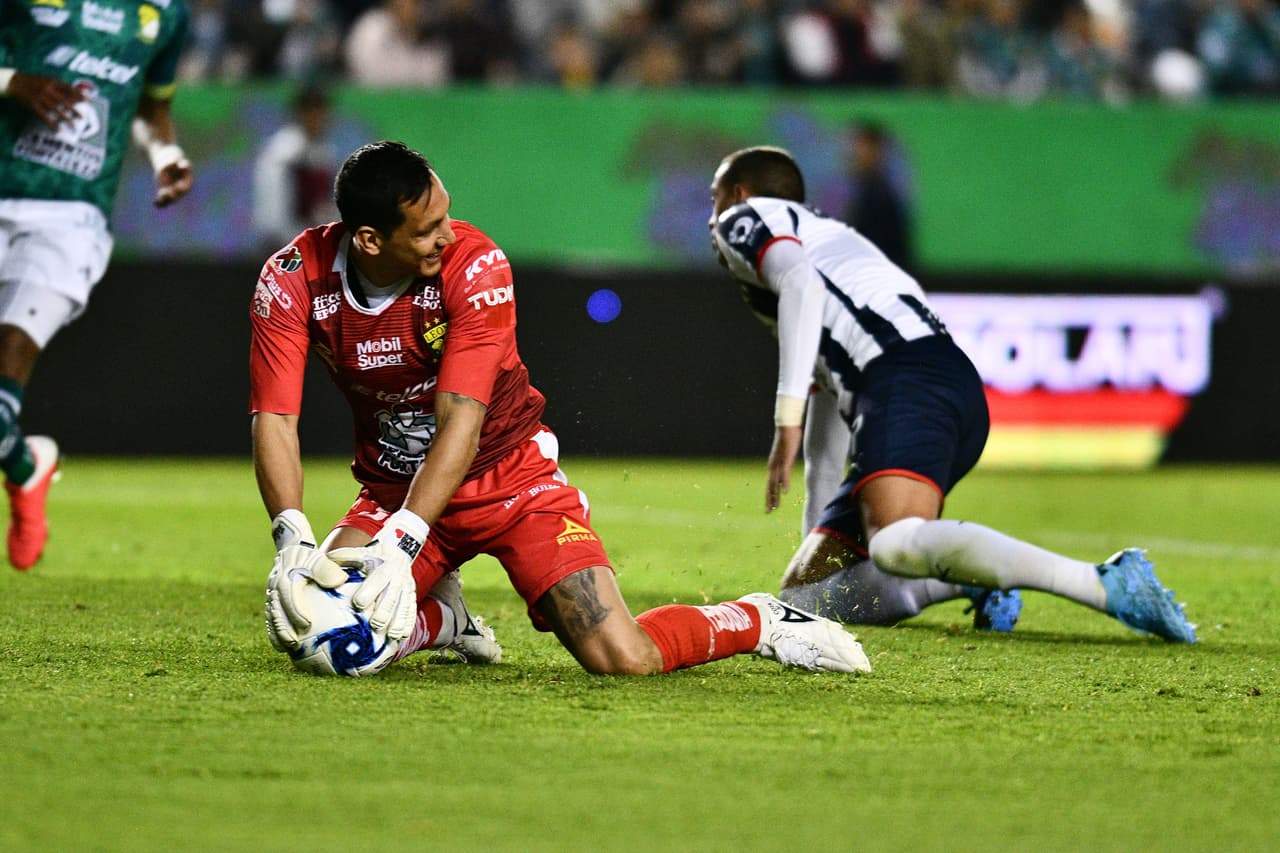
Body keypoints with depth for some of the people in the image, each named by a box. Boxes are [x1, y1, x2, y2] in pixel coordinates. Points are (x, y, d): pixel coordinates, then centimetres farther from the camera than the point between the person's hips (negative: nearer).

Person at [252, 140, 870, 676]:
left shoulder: (474, 265, -25)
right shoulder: (292, 281, -17)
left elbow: (460, 423, -30)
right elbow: (275, 419, -19)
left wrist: (399, 544, -42)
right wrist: (293, 541, -36)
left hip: (511, 480, -3)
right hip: (392, 490, 3)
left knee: (622, 659, -19)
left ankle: (759, 621, 12)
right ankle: (439, 622, 15)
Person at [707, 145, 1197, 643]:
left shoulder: (745, 220, 16)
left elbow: (799, 284, -10)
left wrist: (786, 418, -15)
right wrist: (817, 538, 48)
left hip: (906, 380, -9)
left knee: (897, 546, -35)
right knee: (802, 594, 8)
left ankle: (1109, 587, -42)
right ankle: (975, 579, -7)